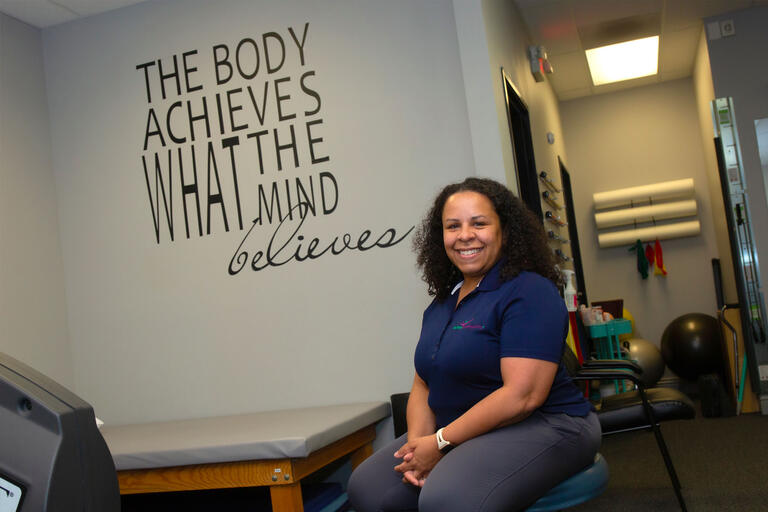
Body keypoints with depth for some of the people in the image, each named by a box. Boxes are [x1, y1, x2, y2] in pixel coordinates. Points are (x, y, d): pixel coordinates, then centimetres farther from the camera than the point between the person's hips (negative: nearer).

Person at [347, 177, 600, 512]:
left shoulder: (530, 292, -14)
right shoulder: (442, 303, 12)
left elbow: (522, 395, -22)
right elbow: (423, 384, 13)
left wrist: (441, 442, -18)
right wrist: (418, 441, -7)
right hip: (464, 433, 8)